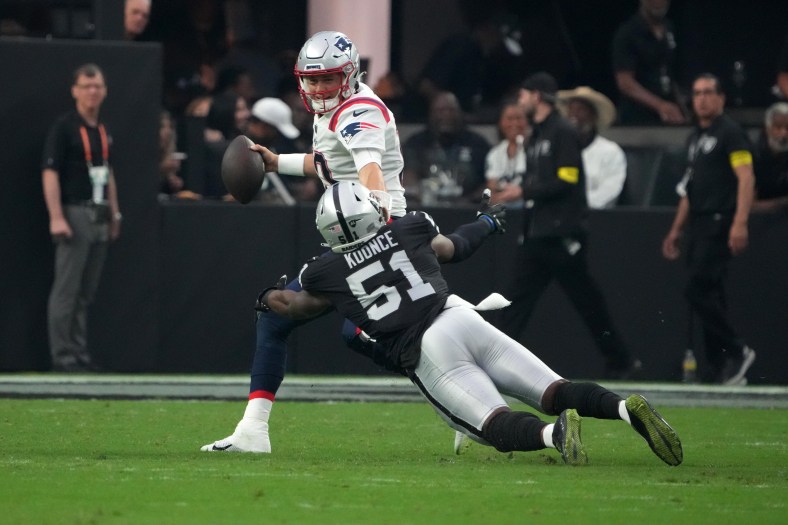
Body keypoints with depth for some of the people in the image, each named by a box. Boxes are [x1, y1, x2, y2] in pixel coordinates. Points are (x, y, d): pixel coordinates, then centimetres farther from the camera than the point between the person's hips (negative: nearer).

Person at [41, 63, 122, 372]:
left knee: (87, 291, 9)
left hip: (100, 216, 8)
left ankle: (80, 353, 13)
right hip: (74, 214, -7)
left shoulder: (104, 131, 16)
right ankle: (62, 356, -6)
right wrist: (56, 217, -19)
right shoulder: (64, 127, -7)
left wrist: (114, 214, 18)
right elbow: (50, 172, -12)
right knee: (67, 289, -7)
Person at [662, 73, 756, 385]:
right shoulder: (695, 138, 21)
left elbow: (746, 177, -15)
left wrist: (740, 223, -25)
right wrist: (676, 230, 24)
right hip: (698, 225, 9)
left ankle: (736, 351, -7)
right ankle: (721, 370, 8)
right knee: (709, 298, 6)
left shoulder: (730, 133, -5)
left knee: (698, 291, -16)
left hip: (719, 223, -9)